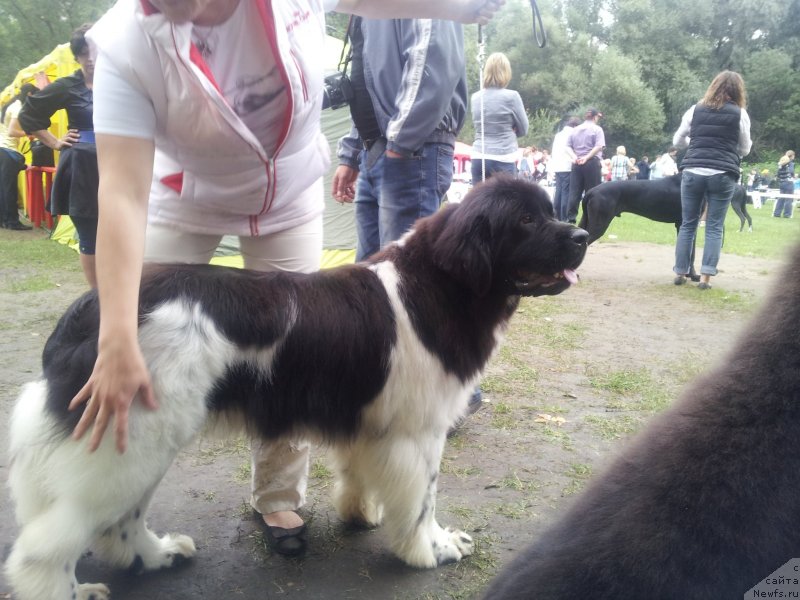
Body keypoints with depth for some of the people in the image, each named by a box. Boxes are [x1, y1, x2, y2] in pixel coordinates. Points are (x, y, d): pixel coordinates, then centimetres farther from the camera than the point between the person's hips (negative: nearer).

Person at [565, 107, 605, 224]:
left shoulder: (575, 130, 14)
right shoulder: (597, 129, -1)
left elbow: (568, 146, 6)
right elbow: (599, 147, -14)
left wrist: (575, 156, -6)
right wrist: (587, 157, -16)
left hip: (577, 163, 4)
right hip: (592, 163, -4)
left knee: (574, 191, 4)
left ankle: (571, 217, -1)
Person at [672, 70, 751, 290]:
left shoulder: (696, 110, 9)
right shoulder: (740, 113, 4)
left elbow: (677, 140, 17)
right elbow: (745, 149, 12)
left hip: (693, 173, 2)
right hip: (723, 176, -1)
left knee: (688, 224, 9)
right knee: (714, 227, 3)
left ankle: (680, 273, 10)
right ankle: (705, 276, -2)